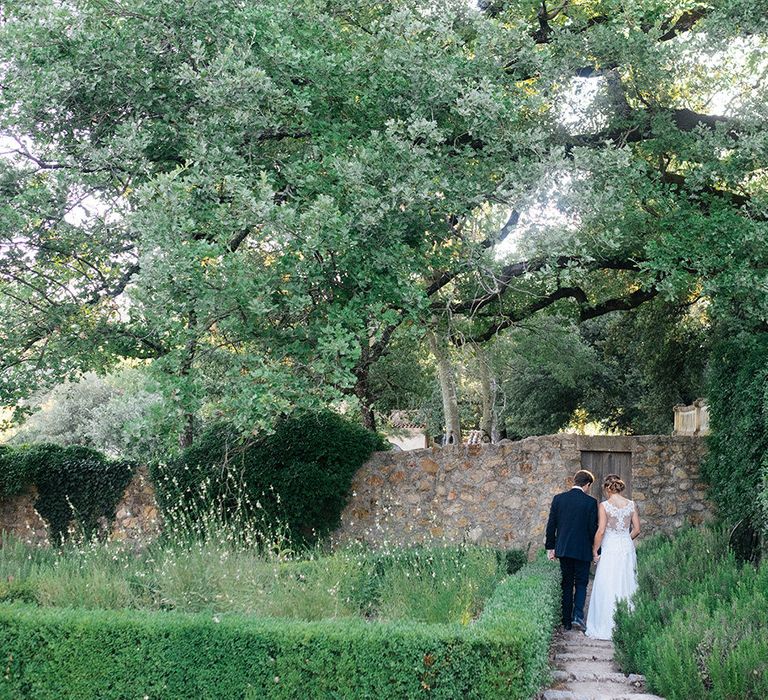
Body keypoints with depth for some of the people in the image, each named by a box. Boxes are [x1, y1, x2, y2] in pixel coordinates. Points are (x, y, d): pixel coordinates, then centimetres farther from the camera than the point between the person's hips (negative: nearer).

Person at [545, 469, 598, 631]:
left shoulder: (558, 498, 1)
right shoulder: (590, 502, -8)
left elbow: (551, 525, 3)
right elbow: (593, 528, -8)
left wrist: (550, 547, 10)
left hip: (563, 549, 3)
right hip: (583, 550, -3)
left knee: (566, 585, 11)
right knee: (581, 583, 9)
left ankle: (566, 622, 13)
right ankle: (577, 616, -8)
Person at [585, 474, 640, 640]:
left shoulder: (604, 505, -10)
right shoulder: (631, 504, 3)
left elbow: (601, 531, -14)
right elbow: (637, 529, 5)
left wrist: (595, 551, -4)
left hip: (610, 549, -5)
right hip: (627, 548, 5)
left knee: (607, 589, 2)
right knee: (626, 587, 13)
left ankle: (606, 628, 5)